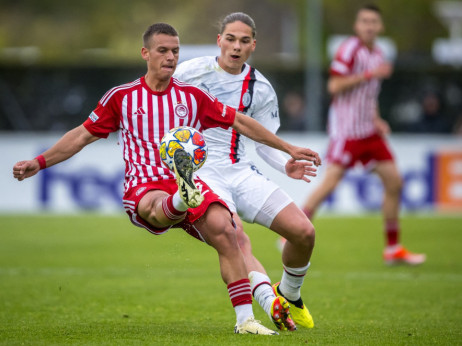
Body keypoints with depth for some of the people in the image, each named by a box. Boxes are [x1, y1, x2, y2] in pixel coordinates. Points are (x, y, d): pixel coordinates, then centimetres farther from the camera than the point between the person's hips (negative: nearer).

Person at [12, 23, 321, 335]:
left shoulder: (193, 96, 14)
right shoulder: (122, 97, 11)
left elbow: (240, 122, 20)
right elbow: (83, 135, 18)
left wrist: (288, 148, 20)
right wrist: (39, 163, 13)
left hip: (190, 180, 2)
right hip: (144, 189, -2)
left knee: (225, 231, -26)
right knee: (160, 209, -40)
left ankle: (245, 319, -23)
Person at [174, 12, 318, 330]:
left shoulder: (260, 89, 8)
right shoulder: (190, 72, -3)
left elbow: (265, 142, 13)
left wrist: (286, 165, -6)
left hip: (241, 172, 4)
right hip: (199, 172, -4)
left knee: (304, 232, -8)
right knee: (236, 238, -32)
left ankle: (289, 294, 18)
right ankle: (272, 304, -37)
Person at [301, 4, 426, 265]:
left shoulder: (378, 55, 14)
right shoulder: (350, 49, -11)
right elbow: (334, 86, -18)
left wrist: (376, 120, 10)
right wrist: (369, 75, -21)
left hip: (369, 131, 8)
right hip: (346, 129, -8)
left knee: (394, 182, 3)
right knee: (330, 183, -15)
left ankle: (393, 249, 11)